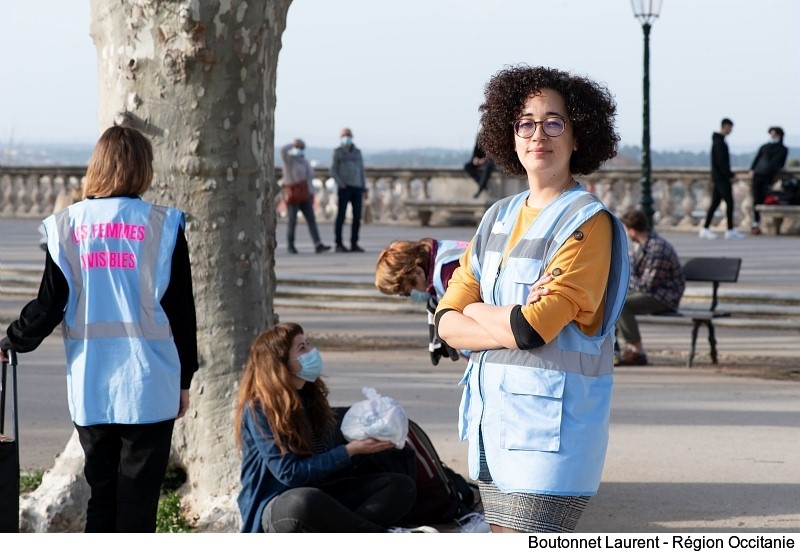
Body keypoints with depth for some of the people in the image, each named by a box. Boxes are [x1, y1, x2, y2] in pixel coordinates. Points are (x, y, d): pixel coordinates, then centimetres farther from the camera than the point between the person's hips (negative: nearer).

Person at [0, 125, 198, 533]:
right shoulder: (162, 225, -2)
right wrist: (184, 378, 10)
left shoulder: (67, 226, 2)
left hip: (90, 387, 2)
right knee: (138, 498, 3)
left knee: (101, 495, 12)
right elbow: (180, 311, 1)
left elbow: (48, 306, 2)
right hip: (149, 386, -2)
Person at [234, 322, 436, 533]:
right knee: (304, 501, -43)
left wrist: (366, 440, -5)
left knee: (402, 485, -11)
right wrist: (350, 450, -16)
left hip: (323, 494, 8)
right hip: (277, 508, -8)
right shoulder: (259, 409, -12)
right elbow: (289, 473, -17)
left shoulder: (312, 396, 11)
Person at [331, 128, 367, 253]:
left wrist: (364, 189, 10)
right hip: (344, 187, -4)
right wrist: (340, 183, -15)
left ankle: (354, 244, 5)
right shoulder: (338, 152, 3)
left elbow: (361, 171, 16)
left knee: (357, 216, 0)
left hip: (357, 187, 4)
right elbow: (333, 171, 1)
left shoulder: (357, 152, 15)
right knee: (341, 215, -5)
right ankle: (339, 244, -1)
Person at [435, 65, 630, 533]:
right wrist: (512, 327, -10)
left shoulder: (588, 223, -9)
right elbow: (449, 323, 8)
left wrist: (477, 311, 2)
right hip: (492, 418, 8)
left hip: (551, 425, -8)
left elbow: (532, 327, -18)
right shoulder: (499, 218, 14)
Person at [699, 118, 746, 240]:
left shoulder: (717, 141, 16)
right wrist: (730, 175, -16)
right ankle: (730, 230, -7)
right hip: (722, 178, -10)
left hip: (717, 177, 10)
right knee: (729, 202, -7)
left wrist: (729, 174, 16)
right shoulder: (720, 142, -15)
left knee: (715, 202, 10)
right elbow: (721, 161, -21)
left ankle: (705, 229, 10)